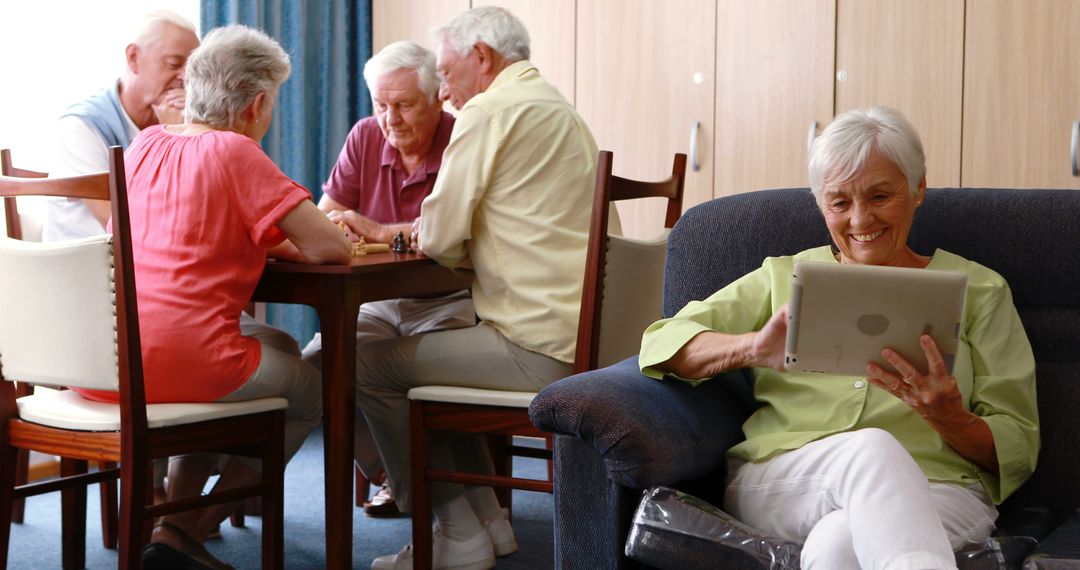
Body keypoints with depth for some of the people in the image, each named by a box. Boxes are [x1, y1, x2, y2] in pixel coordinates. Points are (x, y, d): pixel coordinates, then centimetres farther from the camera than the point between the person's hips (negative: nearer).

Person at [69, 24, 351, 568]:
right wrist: (296, 242, 13)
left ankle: (170, 525, 26)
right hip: (179, 364, -7)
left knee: (274, 343, 33)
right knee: (311, 391, 22)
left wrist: (271, 240, 18)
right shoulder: (236, 153, -7)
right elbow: (330, 249, -9)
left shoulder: (147, 144, 14)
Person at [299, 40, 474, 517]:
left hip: (448, 301, -5)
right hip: (379, 302, 6)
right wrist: (334, 228, -23)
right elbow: (321, 219, 2)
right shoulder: (366, 138, 5)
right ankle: (389, 475, 1)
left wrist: (379, 231, -29)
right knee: (318, 362, -16)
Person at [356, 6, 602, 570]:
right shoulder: (557, 108, 20)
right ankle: (485, 523, 27)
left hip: (540, 349, -10)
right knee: (428, 348, 28)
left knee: (369, 363, 0)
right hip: (579, 333, 10)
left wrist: (426, 232, 13)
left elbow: (440, 241, -10)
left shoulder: (489, 112, -11)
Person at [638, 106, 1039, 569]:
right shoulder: (784, 276, 21)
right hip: (778, 481, 2)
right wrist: (752, 348, -15)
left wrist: (948, 418, -13)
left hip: (933, 494, -2)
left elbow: (1018, 449, 11)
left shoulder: (978, 290, 18)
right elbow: (662, 343, 7)